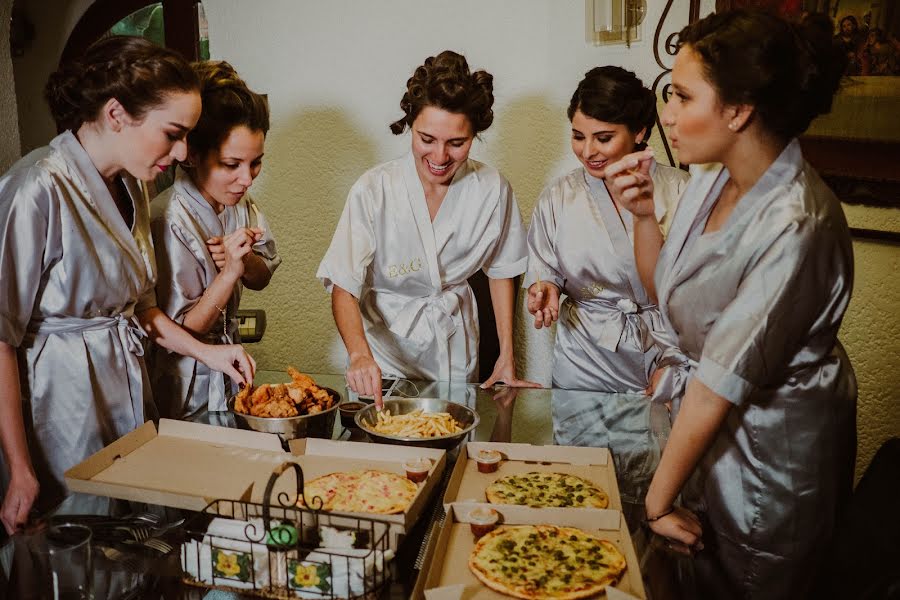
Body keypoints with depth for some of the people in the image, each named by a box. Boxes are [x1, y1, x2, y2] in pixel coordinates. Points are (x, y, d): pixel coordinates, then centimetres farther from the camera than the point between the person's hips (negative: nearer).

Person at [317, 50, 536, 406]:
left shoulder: (492, 190, -12)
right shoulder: (373, 191, -20)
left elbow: (501, 269, 2)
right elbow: (343, 287, -21)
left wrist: (507, 354, 2)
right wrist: (359, 354, -38)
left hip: (456, 347, 2)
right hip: (386, 346, -2)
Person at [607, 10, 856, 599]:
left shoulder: (796, 226, -31)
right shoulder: (714, 178, -6)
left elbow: (723, 383, -27)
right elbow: (666, 292, 7)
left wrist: (659, 501, -18)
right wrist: (644, 214, -10)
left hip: (778, 445, -6)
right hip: (715, 419, 7)